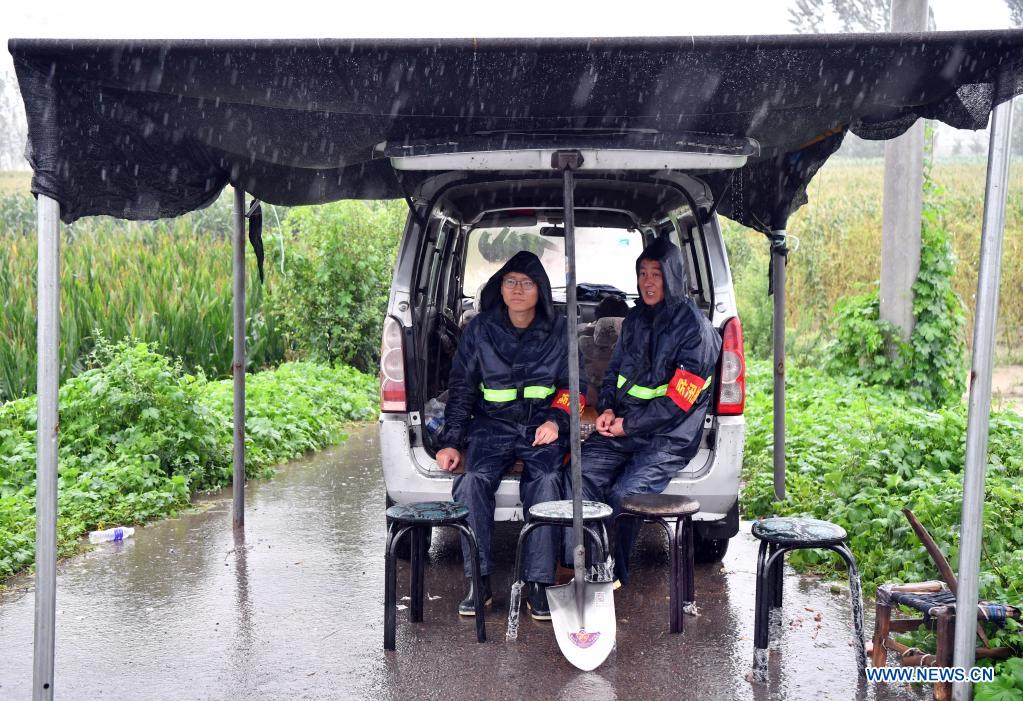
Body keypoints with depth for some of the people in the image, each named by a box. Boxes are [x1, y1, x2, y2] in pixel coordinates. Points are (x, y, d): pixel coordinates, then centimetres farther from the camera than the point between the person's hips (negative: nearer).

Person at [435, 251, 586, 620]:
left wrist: (556, 421, -10)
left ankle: (539, 583, -22)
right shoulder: (479, 330, 6)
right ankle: (479, 581, -18)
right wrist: (451, 442, 1)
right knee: (474, 480, -28)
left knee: (546, 481, -30)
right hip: (492, 423, 1)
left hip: (542, 425, -1)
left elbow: (574, 386, 9)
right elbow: (460, 389, 9)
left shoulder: (558, 331, 4)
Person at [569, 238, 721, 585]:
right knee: (580, 477, -19)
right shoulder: (635, 318, 13)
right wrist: (607, 409, 2)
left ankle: (610, 575, -6)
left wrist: (629, 425, -13)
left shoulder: (694, 328, -10)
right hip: (623, 425, 6)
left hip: (669, 435, -6)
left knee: (623, 495, -26)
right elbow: (615, 370, 22)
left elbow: (678, 401, -13)